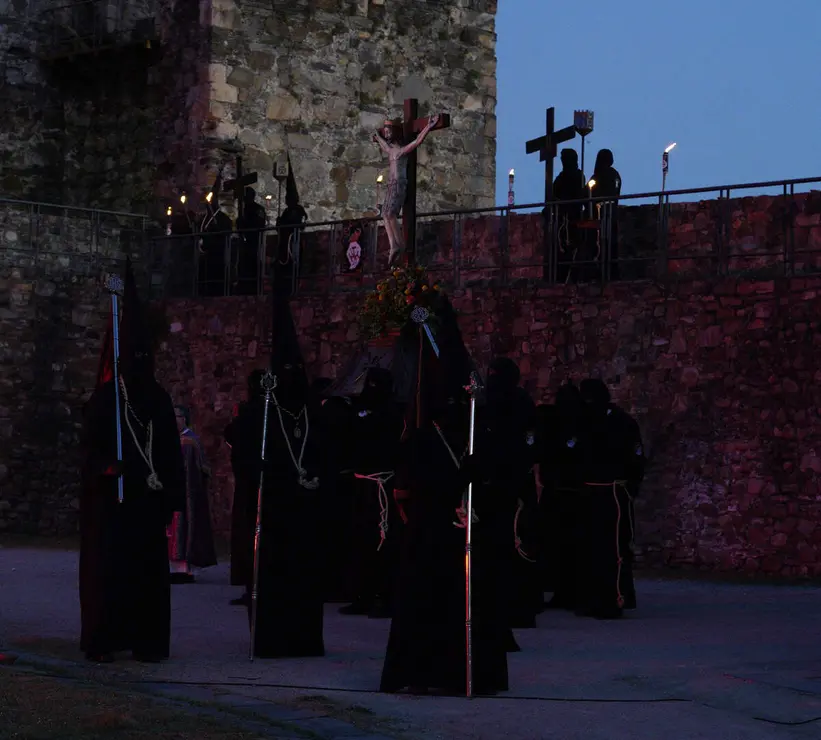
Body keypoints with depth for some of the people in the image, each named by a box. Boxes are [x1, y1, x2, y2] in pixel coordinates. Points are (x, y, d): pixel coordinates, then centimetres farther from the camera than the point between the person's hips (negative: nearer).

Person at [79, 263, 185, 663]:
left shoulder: (159, 399, 11)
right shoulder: (104, 398, 0)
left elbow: (171, 450, 12)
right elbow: (91, 444, -4)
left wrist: (173, 493, 5)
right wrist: (105, 466, -24)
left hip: (149, 497, 3)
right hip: (111, 497, -3)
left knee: (149, 567, 0)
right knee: (107, 565, -4)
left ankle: (146, 638, 5)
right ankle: (101, 640, 0)